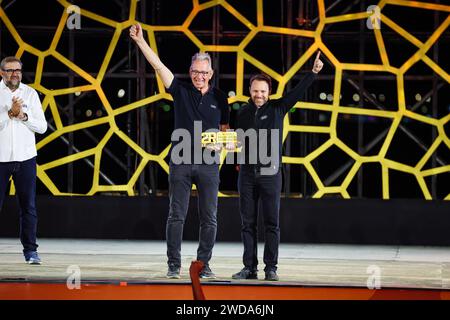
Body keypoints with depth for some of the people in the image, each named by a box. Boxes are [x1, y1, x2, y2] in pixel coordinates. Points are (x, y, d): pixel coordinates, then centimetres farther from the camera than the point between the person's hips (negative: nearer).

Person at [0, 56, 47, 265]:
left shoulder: (30, 93, 6)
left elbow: (42, 127, 3)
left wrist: (23, 115, -11)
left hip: (25, 157, 2)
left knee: (28, 207, 3)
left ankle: (30, 250, 9)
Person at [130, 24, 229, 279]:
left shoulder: (219, 98, 8)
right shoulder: (181, 90, 4)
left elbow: (225, 129, 16)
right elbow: (158, 65, -5)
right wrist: (140, 41, -13)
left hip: (208, 163, 1)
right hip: (181, 161, -1)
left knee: (209, 218, 2)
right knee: (177, 215, 0)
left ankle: (204, 265, 11)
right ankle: (174, 265, 6)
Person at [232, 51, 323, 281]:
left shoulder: (278, 108, 2)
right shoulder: (243, 113, 9)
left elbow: (298, 92, -8)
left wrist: (314, 72, -17)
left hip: (270, 174, -3)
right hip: (247, 174, 3)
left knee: (271, 223, -2)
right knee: (248, 223, 3)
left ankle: (271, 268, 0)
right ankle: (249, 267, 8)